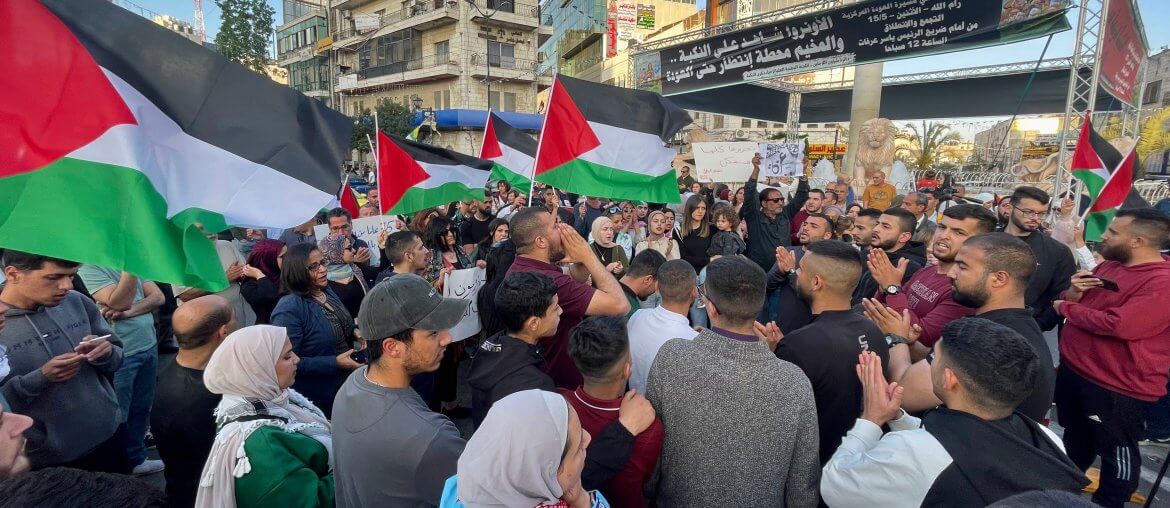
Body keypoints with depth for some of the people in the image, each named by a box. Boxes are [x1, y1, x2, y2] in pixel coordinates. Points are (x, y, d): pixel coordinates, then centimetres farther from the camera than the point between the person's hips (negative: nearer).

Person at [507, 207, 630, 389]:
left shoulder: (518, 270, 0)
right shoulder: (549, 281, -32)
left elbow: (575, 288, 10)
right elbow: (620, 304, -33)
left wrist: (580, 262, -11)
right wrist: (588, 256, -22)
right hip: (565, 385, -10)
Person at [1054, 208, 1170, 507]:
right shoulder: (1109, 266, 5)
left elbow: (1119, 325, -32)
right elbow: (1073, 303, 13)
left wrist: (1066, 308, -17)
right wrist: (1073, 292, -10)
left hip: (1117, 385, -8)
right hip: (1073, 368, 8)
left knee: (1116, 451, 11)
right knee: (1075, 438, 26)